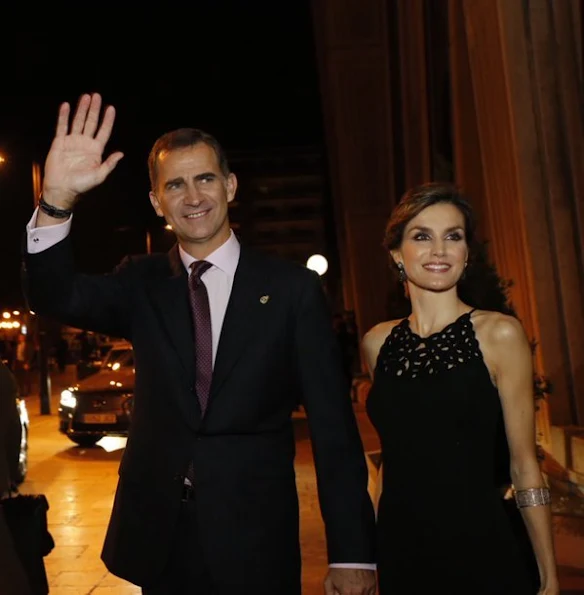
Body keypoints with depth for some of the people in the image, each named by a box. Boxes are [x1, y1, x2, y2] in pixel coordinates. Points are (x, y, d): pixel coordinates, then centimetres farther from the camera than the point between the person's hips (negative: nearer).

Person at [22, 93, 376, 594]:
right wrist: (57, 199, -29)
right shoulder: (142, 285, 4)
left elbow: (333, 425, -7)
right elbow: (56, 298, -12)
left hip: (256, 542, -3)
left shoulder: (292, 289, -5)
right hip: (157, 538, 3)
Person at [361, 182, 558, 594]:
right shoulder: (377, 343, 3)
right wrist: (364, 558, 11)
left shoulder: (500, 334, -8)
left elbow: (524, 465, -7)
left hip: (480, 551, -3)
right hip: (399, 551, 3)